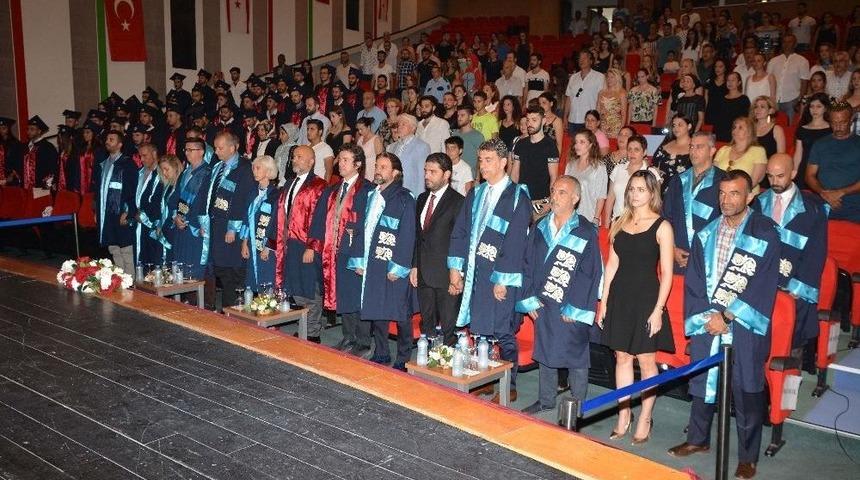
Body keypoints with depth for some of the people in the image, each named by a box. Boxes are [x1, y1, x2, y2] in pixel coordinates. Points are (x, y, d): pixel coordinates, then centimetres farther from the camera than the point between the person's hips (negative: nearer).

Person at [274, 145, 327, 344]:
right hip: (289, 246, 8)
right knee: (296, 291, 12)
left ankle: (313, 334, 10)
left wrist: (311, 247, -19)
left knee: (310, 292, 0)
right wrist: (281, 243, 13)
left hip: (307, 248, -8)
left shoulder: (318, 186, -9)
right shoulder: (289, 185, 17)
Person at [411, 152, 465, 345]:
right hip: (423, 274, 7)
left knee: (449, 326, 0)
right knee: (427, 325, 14)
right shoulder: (422, 199, 13)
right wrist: (414, 266, 11)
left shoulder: (458, 202, -9)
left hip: (446, 275, -7)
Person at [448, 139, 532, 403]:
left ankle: (509, 386, 14)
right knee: (478, 330, 11)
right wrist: (456, 268, 4)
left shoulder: (517, 198, -7)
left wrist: (502, 280, -15)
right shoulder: (475, 194, 12)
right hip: (475, 273, 6)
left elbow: (516, 242, -12)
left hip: (502, 278, -6)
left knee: (503, 333, 1)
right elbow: (460, 232, 12)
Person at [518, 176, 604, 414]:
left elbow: (590, 273, -12)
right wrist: (528, 298, 2)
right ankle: (546, 400, 31)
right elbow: (527, 264, 9)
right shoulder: (541, 227, 5)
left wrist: (574, 309, -14)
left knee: (575, 357, 5)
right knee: (544, 353, 16)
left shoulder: (586, 232, -10)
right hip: (542, 305, 5)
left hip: (570, 310, -5)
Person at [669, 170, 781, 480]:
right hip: (706, 325, 4)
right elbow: (693, 281, 6)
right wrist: (708, 316, -7)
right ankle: (698, 439, 32)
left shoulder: (765, 234, -5)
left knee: (747, 391, 2)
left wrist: (727, 315, -13)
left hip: (746, 327, -4)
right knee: (702, 383, 14)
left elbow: (763, 287, -10)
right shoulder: (705, 235, 7)